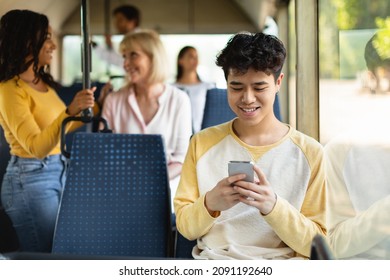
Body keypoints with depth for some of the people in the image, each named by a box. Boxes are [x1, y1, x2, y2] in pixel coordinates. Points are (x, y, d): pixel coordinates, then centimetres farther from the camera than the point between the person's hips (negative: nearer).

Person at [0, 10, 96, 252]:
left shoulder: (43, 84, 10)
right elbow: (36, 147, -24)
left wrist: (91, 109, 23)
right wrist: (70, 112, -36)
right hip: (31, 179, -8)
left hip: (61, 174, 8)